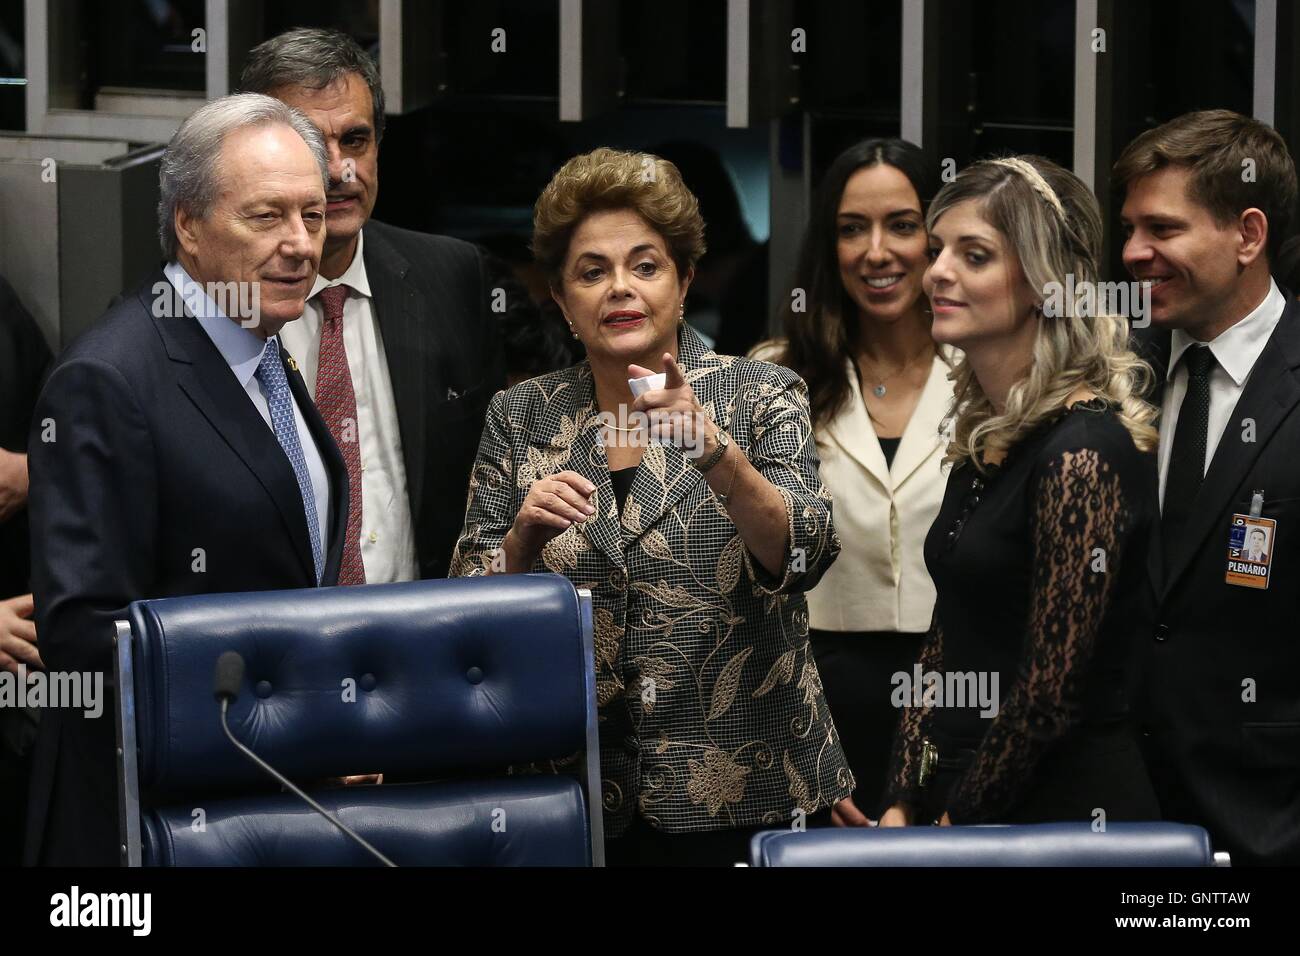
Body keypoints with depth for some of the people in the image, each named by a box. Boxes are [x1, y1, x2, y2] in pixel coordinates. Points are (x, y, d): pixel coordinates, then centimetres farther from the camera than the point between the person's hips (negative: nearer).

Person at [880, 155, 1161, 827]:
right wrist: (902, 805, 5)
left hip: (1062, 809, -8)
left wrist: (954, 822, -9)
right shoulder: (983, 432, 8)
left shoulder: (1083, 448, -18)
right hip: (954, 802, 8)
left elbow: (1053, 685, -18)